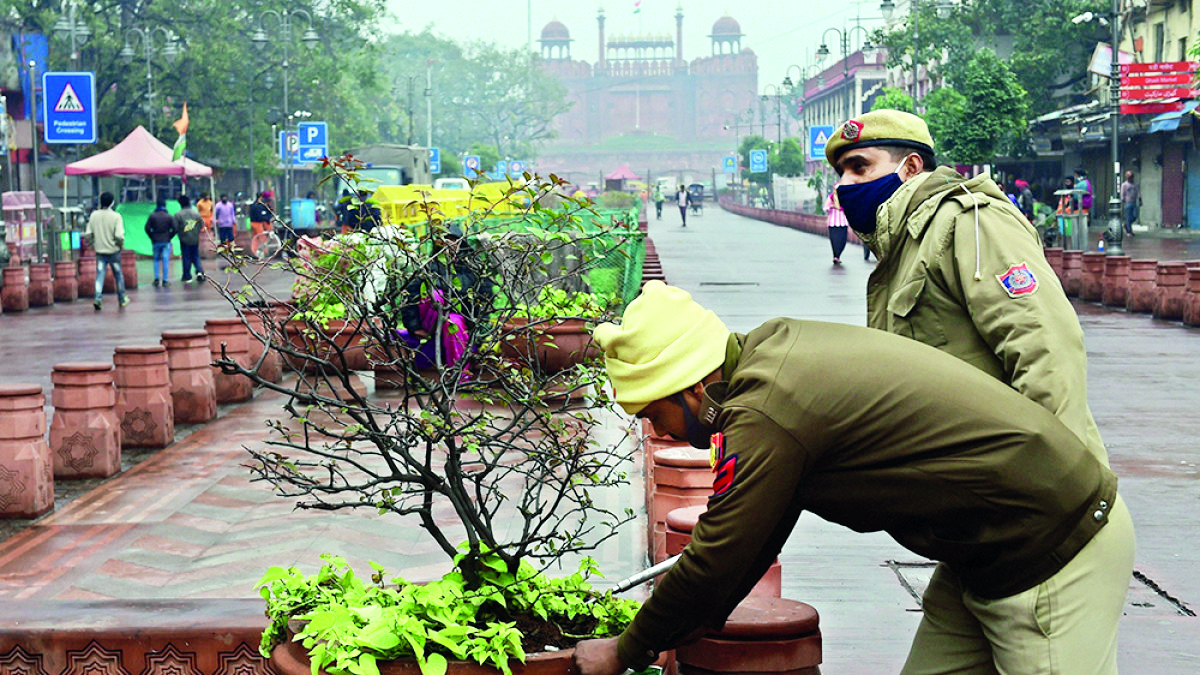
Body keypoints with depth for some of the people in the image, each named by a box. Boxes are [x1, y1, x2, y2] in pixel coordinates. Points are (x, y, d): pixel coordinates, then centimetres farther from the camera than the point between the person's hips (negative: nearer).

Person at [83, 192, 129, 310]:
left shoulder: (94, 215, -2)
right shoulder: (116, 216, -14)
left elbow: (88, 234, -1)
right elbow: (119, 236, -21)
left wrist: (92, 244, 15)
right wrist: (122, 245, -2)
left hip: (100, 251, 2)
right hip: (114, 251, -2)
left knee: (100, 275, 3)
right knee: (118, 275, 14)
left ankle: (97, 298, -15)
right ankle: (122, 299, 26)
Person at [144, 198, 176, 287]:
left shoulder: (152, 216, -2)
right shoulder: (169, 217, -3)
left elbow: (147, 228, -6)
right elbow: (174, 229, -6)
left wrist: (152, 237, 5)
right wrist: (169, 237, 5)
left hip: (155, 242, 1)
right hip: (166, 242, -1)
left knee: (156, 260, 13)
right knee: (166, 260, 1)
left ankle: (157, 278, 4)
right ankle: (165, 280, -2)